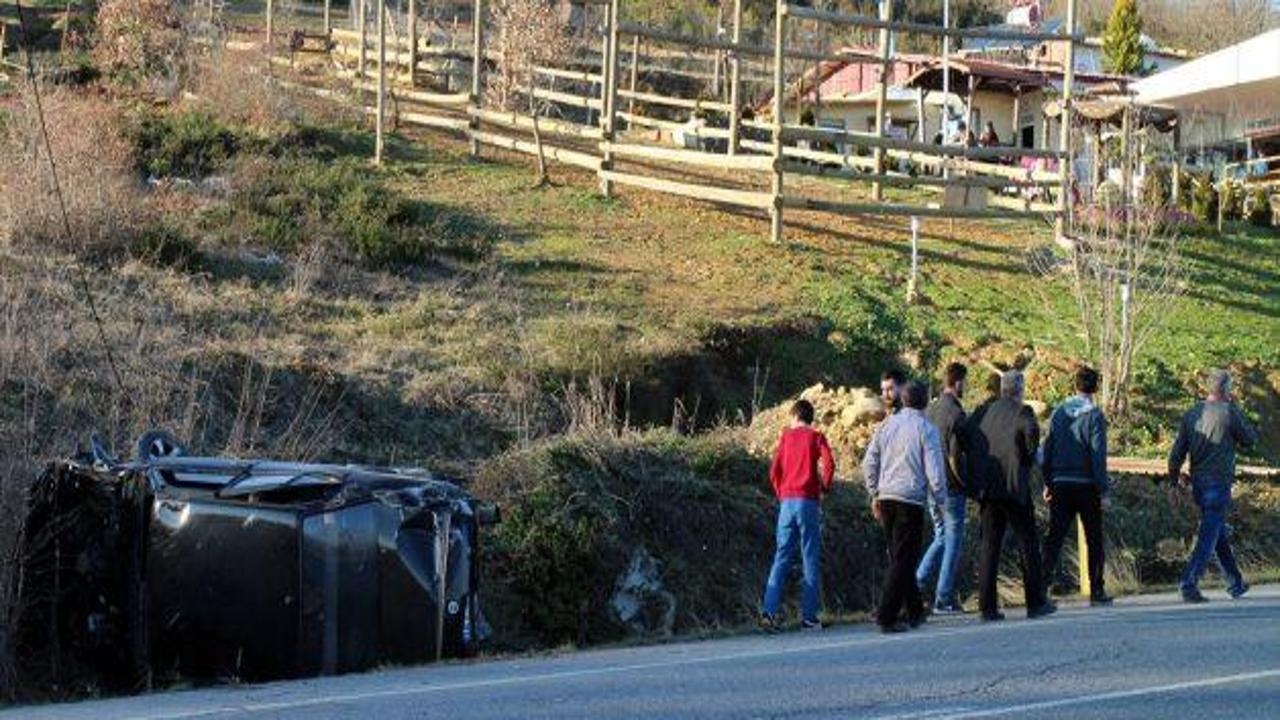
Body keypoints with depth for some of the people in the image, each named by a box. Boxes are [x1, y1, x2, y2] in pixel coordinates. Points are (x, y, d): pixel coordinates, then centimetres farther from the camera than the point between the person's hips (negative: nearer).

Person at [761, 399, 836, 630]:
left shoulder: (786, 436, 10)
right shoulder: (816, 437, 2)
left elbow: (774, 471, 5)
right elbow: (828, 463, -13)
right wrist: (825, 488, 2)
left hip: (787, 501, 3)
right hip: (808, 502, -3)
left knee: (781, 558, 4)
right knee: (811, 560, 2)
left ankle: (769, 611, -8)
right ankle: (808, 616, -1)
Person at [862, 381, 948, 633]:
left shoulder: (888, 425, 9)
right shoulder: (926, 429, -7)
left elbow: (869, 463, 10)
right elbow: (935, 470, -10)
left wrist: (875, 495, 19)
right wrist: (941, 499, 3)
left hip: (886, 497, 6)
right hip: (910, 499, -6)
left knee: (899, 556, 16)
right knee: (903, 559, -3)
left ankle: (915, 612, 25)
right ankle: (886, 616, -10)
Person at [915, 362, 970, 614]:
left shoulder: (929, 411, 6)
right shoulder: (955, 414, -16)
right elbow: (955, 458, -19)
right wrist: (967, 483, -7)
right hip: (951, 488, -7)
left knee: (941, 536, 20)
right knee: (953, 540, 3)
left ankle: (916, 580, 7)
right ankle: (944, 599, 5)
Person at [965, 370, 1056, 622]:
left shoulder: (984, 410, 9)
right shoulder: (1021, 411, -6)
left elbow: (963, 432, 3)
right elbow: (1030, 430, -24)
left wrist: (977, 461, 13)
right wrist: (1029, 457, -6)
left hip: (987, 487, 5)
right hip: (1014, 486, -5)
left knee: (989, 545, 7)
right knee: (1028, 543, 6)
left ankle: (987, 606, 2)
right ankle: (1035, 603, 8)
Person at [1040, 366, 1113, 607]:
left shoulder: (1058, 412, 6)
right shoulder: (1094, 415, -8)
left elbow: (1047, 449, 7)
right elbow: (1098, 454, -11)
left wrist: (1048, 483, 13)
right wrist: (1103, 488, -7)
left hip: (1060, 485, 4)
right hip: (1086, 485, -3)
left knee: (1053, 539, 2)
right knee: (1094, 540, 8)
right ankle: (1096, 591, 11)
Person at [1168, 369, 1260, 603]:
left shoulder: (1191, 414, 5)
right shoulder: (1229, 413, -12)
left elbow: (1177, 452, 5)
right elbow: (1250, 438, 2)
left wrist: (1174, 478, 15)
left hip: (1198, 485, 7)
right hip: (1219, 484, -7)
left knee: (1221, 534, 18)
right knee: (1208, 538, -6)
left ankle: (1236, 584, 29)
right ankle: (1189, 586, -14)